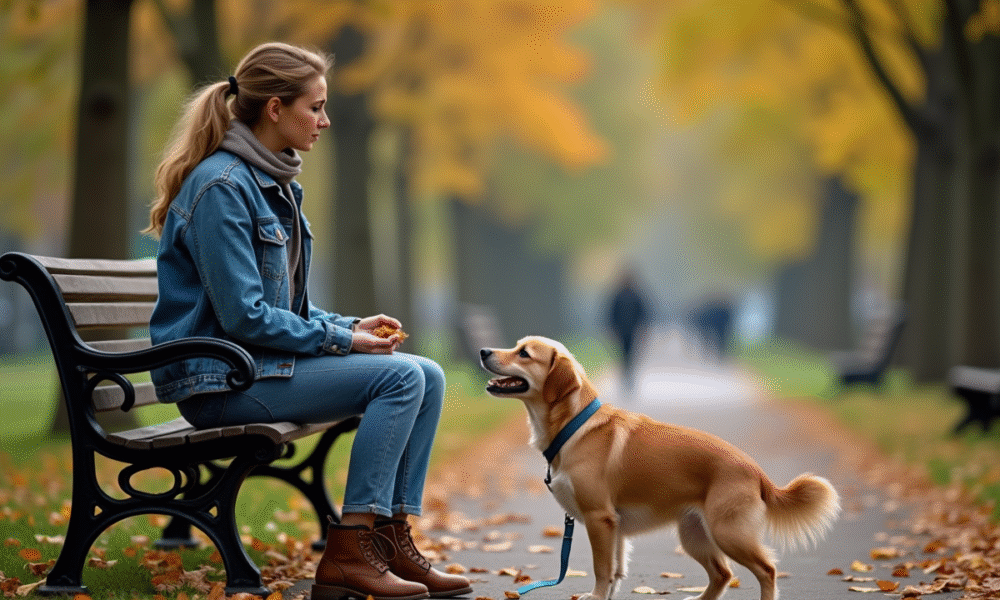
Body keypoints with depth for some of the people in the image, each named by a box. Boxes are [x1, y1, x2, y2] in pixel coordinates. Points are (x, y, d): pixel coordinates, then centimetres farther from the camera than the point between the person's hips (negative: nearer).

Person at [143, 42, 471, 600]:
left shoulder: (276, 184, 14)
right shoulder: (222, 187, -17)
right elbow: (244, 317, -21)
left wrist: (350, 325, 3)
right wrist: (341, 339, -14)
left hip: (265, 360, 9)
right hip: (219, 379, -9)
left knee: (429, 375, -2)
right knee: (401, 377, -20)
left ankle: (391, 541, -2)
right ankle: (348, 553, -17)